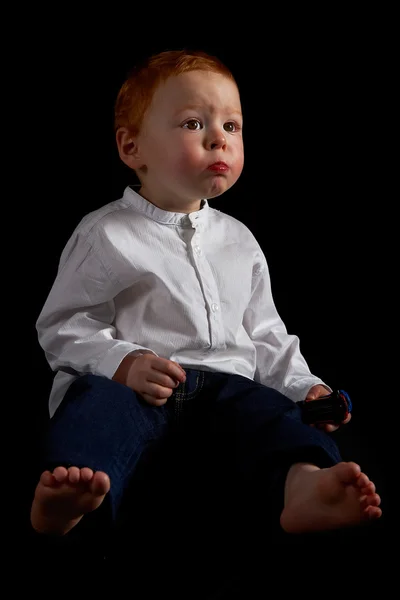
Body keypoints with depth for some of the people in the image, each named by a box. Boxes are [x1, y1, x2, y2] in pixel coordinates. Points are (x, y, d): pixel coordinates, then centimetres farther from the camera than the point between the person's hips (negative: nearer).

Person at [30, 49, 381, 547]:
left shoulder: (239, 241, 24)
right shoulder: (105, 235, 7)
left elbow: (265, 334, 28)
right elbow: (62, 327, 3)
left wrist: (305, 386, 10)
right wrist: (124, 363, -15)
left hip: (226, 381, 4)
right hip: (128, 381, -4)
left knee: (276, 414, -27)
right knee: (97, 403, -36)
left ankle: (304, 485, -58)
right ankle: (74, 496, -64)